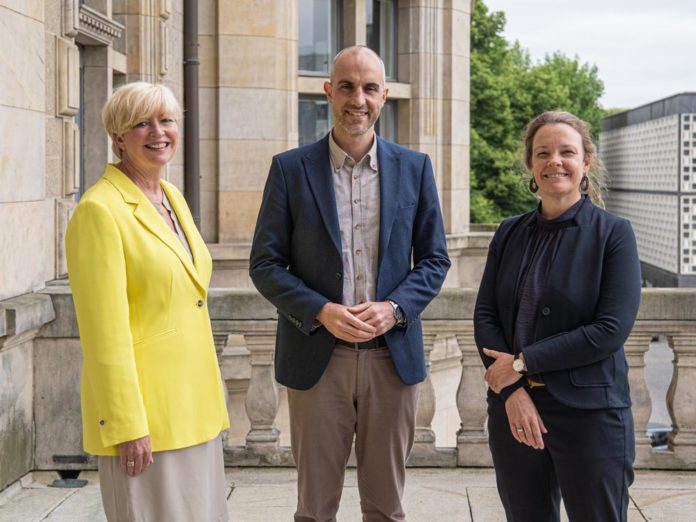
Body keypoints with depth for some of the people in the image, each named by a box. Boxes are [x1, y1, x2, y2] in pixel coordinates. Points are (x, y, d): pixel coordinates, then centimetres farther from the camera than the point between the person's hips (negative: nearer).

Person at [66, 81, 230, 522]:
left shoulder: (173, 198, 11)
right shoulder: (100, 210, -14)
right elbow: (105, 332, -18)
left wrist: (209, 398, 17)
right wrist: (128, 426, -19)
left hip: (192, 402, 8)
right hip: (141, 406, -8)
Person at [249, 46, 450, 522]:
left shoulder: (414, 168, 5)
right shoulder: (291, 169, 0)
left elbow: (434, 259, 7)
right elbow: (266, 264, -1)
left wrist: (395, 308, -11)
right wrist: (321, 312, -16)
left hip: (392, 356, 1)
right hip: (317, 358, -1)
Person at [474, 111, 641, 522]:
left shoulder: (613, 233, -5)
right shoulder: (510, 234, 7)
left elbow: (611, 330, -14)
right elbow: (485, 316, 2)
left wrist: (524, 363, -13)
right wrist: (513, 392, -12)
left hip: (590, 412, -3)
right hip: (513, 409, 4)